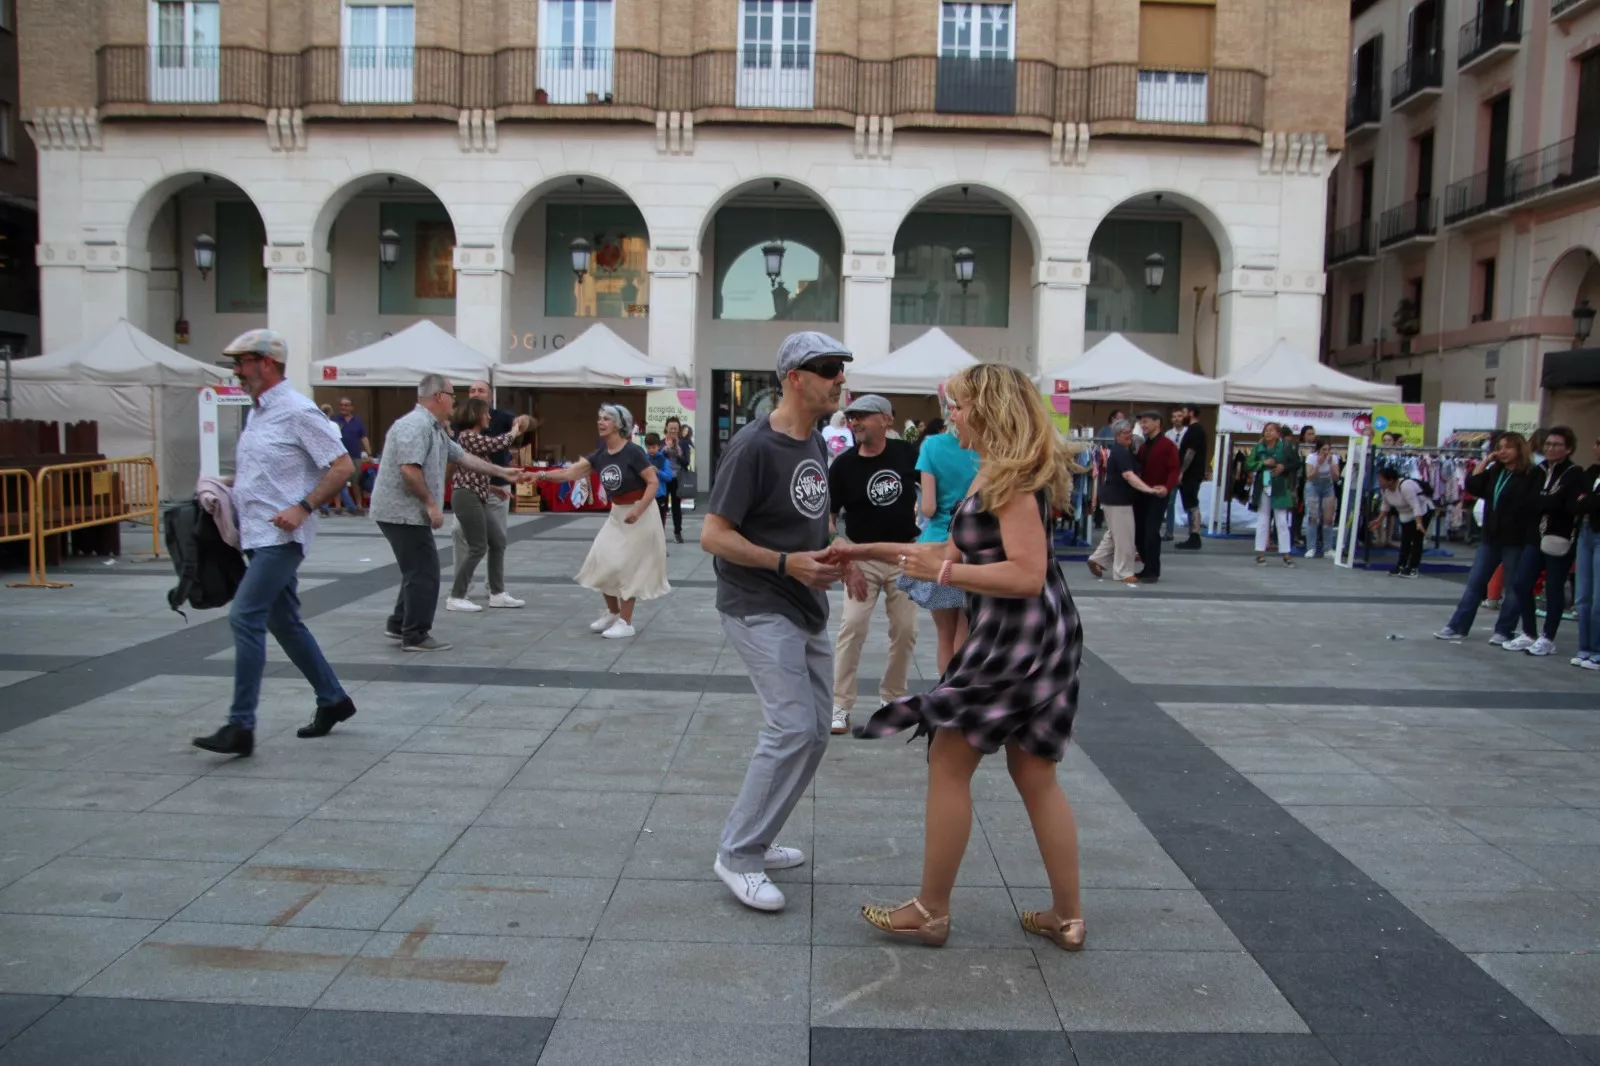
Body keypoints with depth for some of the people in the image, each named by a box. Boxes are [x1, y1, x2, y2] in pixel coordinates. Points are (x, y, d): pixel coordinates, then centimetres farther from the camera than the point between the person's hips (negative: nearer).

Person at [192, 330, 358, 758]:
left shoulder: (297, 411, -13)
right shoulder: (257, 412, 15)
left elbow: (341, 466, -15)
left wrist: (303, 508, -23)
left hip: (280, 536, -10)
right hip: (258, 535, 10)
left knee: (245, 617, -15)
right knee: (284, 622, 14)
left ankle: (241, 726, -11)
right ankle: (333, 700, 27)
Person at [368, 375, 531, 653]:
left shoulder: (434, 429, 15)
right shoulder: (416, 425, -18)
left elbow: (462, 456, 21)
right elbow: (409, 469, -28)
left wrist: (503, 473, 22)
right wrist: (431, 504, -20)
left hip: (407, 512, 11)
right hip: (404, 512, -11)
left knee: (418, 570, 19)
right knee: (424, 573, -5)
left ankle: (399, 625, 28)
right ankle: (415, 636, 3)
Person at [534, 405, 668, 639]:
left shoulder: (633, 452, -18)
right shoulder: (600, 454, 2)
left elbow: (654, 482, -18)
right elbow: (571, 473, -3)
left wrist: (637, 511, -27)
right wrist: (542, 475, -18)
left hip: (640, 514, -7)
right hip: (617, 513, 7)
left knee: (627, 566, -3)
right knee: (603, 563, 6)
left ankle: (625, 622, 7)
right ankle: (613, 613, 25)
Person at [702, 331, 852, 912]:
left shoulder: (815, 442, 10)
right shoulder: (754, 445, -17)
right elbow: (713, 535, -18)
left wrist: (835, 557, 4)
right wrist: (787, 563, -24)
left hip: (806, 609, 9)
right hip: (758, 608, -9)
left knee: (813, 732, 12)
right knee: (792, 728, -16)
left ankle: (755, 839, 25)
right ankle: (738, 856, -2)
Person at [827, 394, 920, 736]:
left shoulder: (908, 453, -7)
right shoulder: (843, 466, -10)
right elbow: (826, 518, -8)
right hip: (863, 557, -2)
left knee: (906, 630, 7)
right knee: (852, 627, -11)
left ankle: (892, 699, 26)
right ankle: (840, 706, -3)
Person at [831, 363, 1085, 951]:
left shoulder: (1013, 478, -16)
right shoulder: (1000, 474, 17)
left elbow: (1027, 575, -23)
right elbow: (956, 550, 19)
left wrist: (943, 573, -21)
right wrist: (869, 550, 17)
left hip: (1019, 635, -10)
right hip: (1031, 636, 10)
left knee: (949, 764, 0)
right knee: (1035, 775, 14)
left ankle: (930, 911, 11)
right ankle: (1068, 915, 23)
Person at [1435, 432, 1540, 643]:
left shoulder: (1530, 475, -9)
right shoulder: (1495, 472, 13)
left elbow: (1533, 506, -14)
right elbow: (1472, 486, 3)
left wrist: (1531, 539, -19)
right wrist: (1486, 461, 2)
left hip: (1516, 540, -7)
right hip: (1491, 537, 7)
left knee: (1514, 587, 5)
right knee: (1474, 582, 7)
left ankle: (1503, 631, 12)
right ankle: (1457, 627, 10)